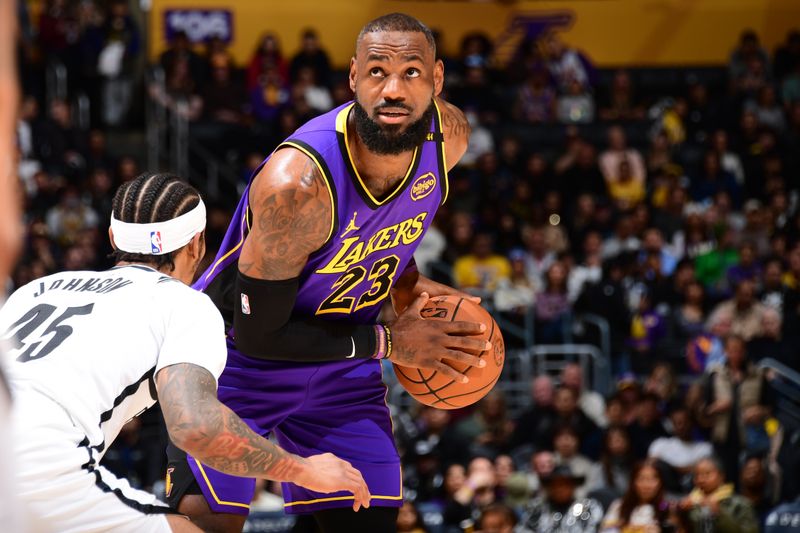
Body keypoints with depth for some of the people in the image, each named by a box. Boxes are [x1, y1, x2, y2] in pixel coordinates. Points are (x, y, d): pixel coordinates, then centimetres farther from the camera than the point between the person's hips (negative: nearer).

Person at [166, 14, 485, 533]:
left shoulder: (449, 136, -14)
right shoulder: (295, 181, -35)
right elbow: (257, 334, -25)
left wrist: (405, 282, -4)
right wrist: (387, 344, -21)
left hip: (341, 364, 6)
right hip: (241, 355, -6)